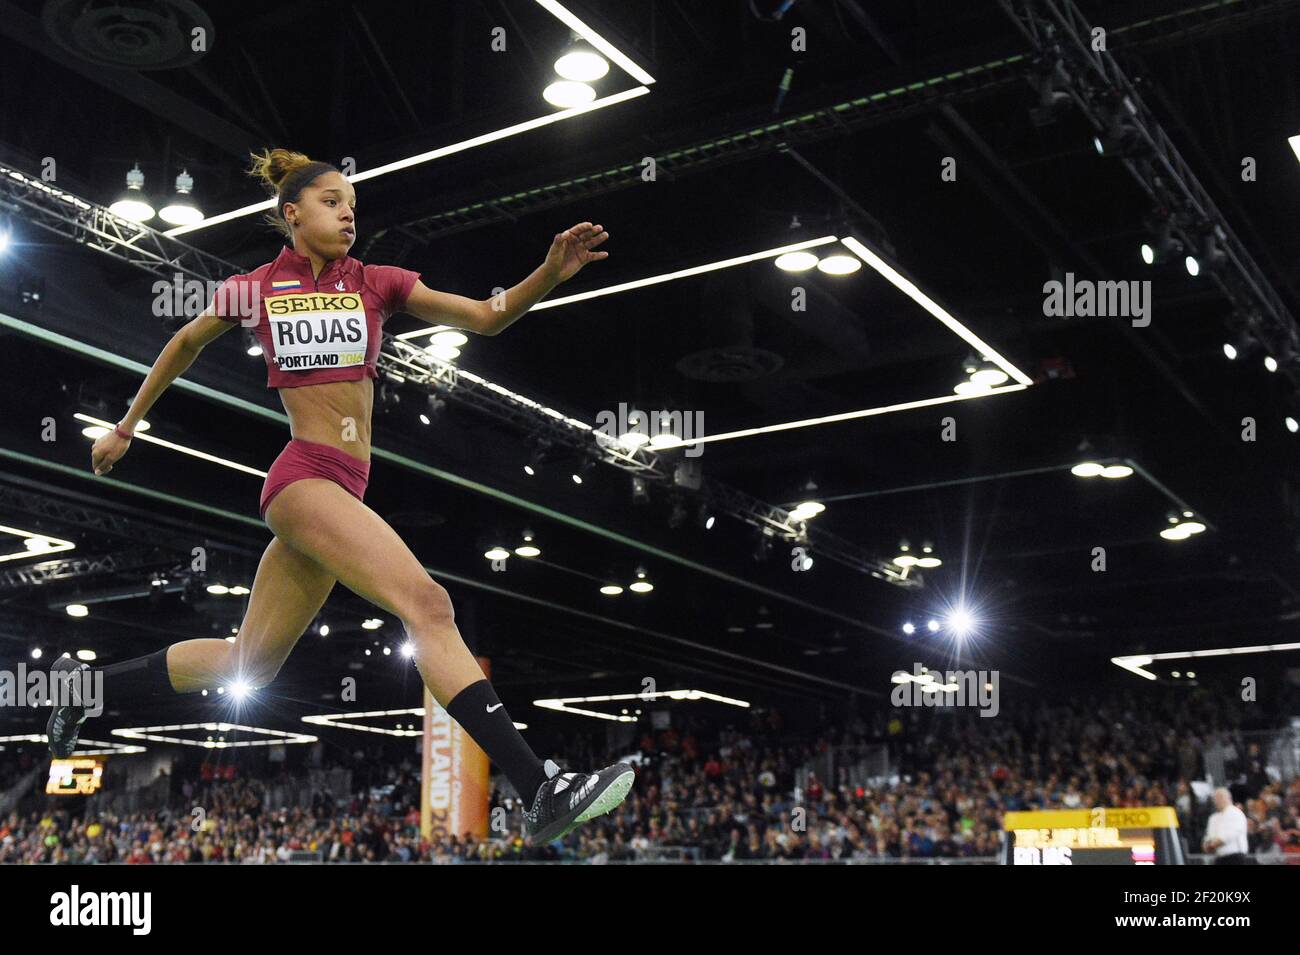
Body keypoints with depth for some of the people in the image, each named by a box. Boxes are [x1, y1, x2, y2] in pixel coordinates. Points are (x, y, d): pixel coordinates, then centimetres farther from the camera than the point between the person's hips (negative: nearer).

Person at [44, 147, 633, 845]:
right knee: (428, 604, -23)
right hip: (306, 476, -6)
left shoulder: (376, 283, 12)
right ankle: (541, 791, -29)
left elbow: (486, 317, 4)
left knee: (247, 666, 14)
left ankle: (86, 684, 35)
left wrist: (550, 273, -13)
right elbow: (184, 345, 23)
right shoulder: (255, 290, 6)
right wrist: (125, 427, 31)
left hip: (343, 488, 6)